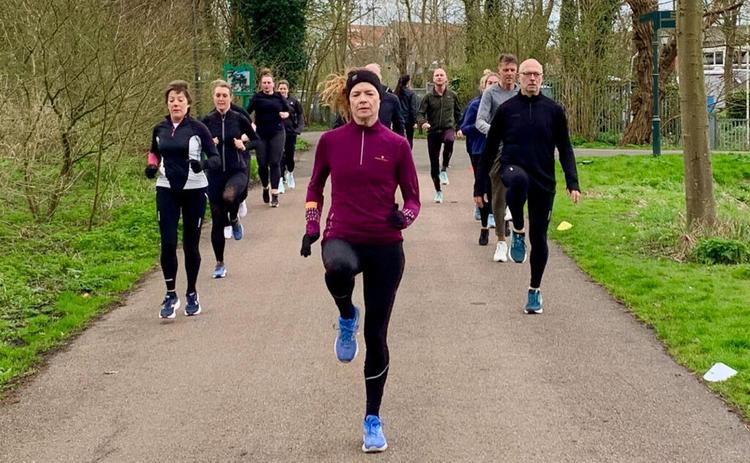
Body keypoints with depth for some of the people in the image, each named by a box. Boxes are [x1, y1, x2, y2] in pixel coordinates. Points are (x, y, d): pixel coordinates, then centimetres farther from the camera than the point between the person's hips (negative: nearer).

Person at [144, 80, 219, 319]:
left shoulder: (197, 128, -6)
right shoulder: (160, 129, 4)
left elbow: (215, 157, -6)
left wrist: (203, 164, -27)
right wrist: (152, 165, 1)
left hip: (194, 191, -2)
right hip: (167, 191, 2)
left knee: (191, 245, 6)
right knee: (168, 244, -6)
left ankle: (192, 294, 22)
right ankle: (170, 295, 7)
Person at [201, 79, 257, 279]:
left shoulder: (239, 119, -2)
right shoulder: (207, 121, 1)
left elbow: (256, 140, 9)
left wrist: (244, 144, -10)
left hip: (237, 171, -2)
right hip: (215, 174, 2)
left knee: (229, 196, -36)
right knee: (217, 221, 4)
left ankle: (234, 218, -1)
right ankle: (219, 264, 19)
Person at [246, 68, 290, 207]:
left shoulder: (279, 97, 5)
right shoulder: (257, 97, -1)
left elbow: (287, 110, 18)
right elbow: (247, 113, -7)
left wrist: (285, 114, -3)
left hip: (277, 133, 1)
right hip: (261, 134, 0)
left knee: (275, 163, -5)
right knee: (262, 164, 2)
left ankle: (275, 194, -4)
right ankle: (265, 188, 28)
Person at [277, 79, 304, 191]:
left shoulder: (294, 101, 1)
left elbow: (300, 115, 6)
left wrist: (299, 129, -3)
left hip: (291, 133, 2)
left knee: (290, 156, 11)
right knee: (280, 157, -5)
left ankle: (290, 173, 37)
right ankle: (281, 179, -1)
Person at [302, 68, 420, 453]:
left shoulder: (396, 145, -2)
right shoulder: (330, 141, 1)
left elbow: (412, 197, 4)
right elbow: (315, 186, 15)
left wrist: (404, 216, -18)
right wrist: (311, 226, 2)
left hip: (385, 246, 1)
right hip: (342, 239, 0)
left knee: (376, 335, 4)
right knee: (339, 267, -40)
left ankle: (373, 420, 21)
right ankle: (346, 318, -4)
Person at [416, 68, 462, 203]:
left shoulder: (452, 95, 6)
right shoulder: (428, 97, 1)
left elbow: (458, 113, 18)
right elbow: (420, 113, -3)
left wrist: (459, 128, 14)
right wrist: (422, 123, -23)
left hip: (448, 128, -1)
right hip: (433, 131, 1)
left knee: (449, 140, -38)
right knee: (434, 163, 5)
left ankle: (444, 169, -20)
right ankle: (438, 190, 23)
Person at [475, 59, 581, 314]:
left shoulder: (553, 110, 5)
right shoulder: (507, 109, 3)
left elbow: (565, 149, 6)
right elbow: (490, 149, 7)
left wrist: (572, 182, -7)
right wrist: (479, 186, 5)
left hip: (543, 182, 2)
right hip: (513, 169, -1)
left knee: (539, 238, 5)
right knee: (518, 179, -40)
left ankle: (535, 290, 24)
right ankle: (518, 231, -17)